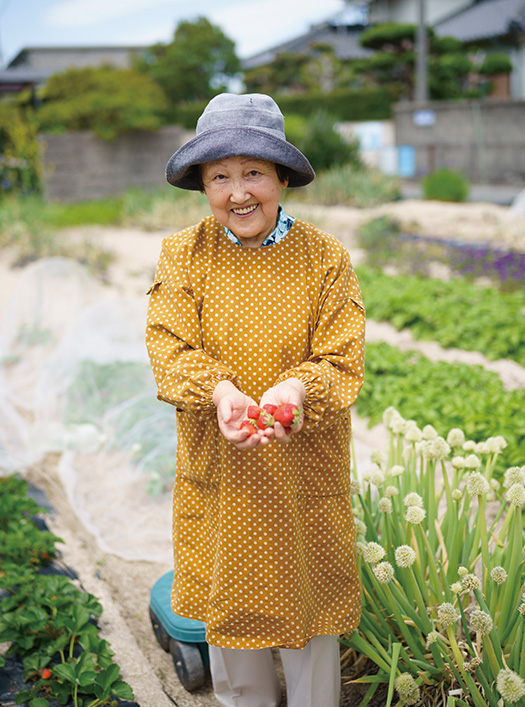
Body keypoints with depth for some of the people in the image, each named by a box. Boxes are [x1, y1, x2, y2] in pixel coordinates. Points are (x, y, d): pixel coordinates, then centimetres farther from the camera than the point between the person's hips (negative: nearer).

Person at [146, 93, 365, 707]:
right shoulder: (182, 255, -3)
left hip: (305, 471, -1)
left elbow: (342, 359, -11)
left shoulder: (325, 258, -7)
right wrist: (220, 391, -30)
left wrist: (295, 389, -32)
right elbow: (169, 347, -10)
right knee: (226, 594, 17)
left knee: (305, 598, 13)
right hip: (216, 471, 1)